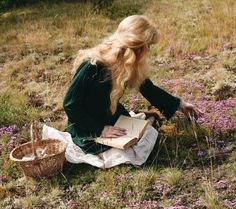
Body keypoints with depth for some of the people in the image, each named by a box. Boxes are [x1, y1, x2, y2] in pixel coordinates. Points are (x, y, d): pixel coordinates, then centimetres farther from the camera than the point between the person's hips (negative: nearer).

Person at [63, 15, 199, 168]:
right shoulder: (92, 66, -30)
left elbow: (149, 89, 9)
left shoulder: (131, 65, -8)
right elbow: (70, 105, -23)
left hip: (113, 118, 7)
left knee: (150, 134, -4)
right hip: (87, 128, -7)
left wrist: (179, 104, 15)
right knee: (130, 155, -19)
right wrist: (100, 130, -25)